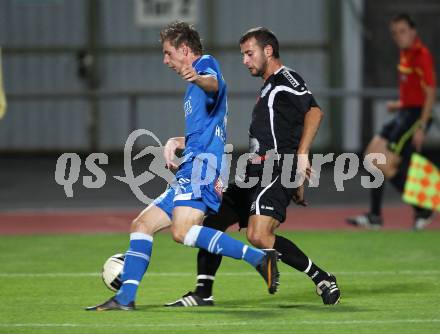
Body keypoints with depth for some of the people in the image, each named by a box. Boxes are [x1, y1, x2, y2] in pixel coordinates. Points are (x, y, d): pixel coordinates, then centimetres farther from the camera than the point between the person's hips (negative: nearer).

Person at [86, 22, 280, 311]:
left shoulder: (205, 63, -2)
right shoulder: (193, 86, 29)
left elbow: (214, 83, -31)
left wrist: (198, 79, -53)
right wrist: (176, 142, 23)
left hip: (201, 166, -11)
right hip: (191, 173, 11)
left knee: (183, 231, -28)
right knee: (142, 224, 12)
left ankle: (259, 257, -31)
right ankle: (125, 297, 10)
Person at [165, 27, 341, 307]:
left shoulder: (285, 79, -6)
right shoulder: (269, 87, 25)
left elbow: (314, 111, -21)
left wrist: (302, 155, -29)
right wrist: (297, 183, 28)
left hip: (276, 173, -10)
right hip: (257, 172, 10)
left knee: (259, 237, -25)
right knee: (212, 221, 10)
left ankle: (323, 279, -14)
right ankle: (203, 294, 15)